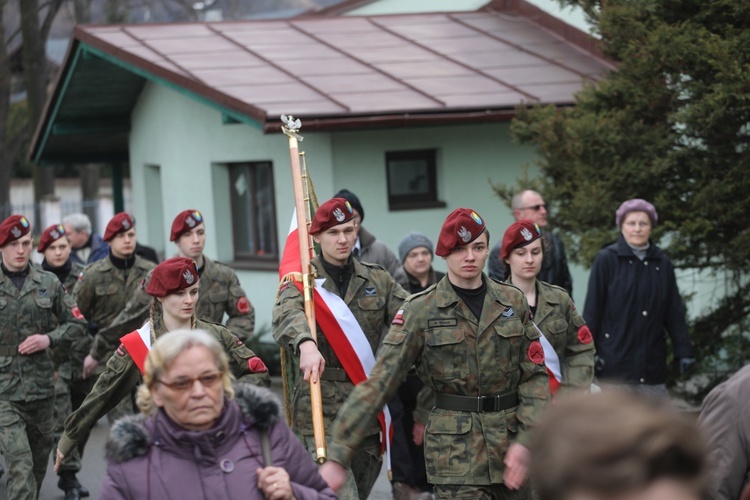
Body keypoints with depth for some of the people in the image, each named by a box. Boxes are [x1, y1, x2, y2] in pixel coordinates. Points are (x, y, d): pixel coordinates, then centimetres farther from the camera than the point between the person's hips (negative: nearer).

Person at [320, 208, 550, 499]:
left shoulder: (513, 301, 5)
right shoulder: (420, 311, -5)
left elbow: (535, 375, 4)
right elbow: (378, 382, -10)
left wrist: (526, 441, -11)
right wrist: (337, 456, -18)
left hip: (513, 441, 3)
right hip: (457, 450, -3)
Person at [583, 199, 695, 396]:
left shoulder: (662, 263, 9)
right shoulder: (606, 259, -2)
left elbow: (674, 312, 11)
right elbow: (592, 309, -3)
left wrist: (683, 351, 6)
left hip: (653, 363, 4)